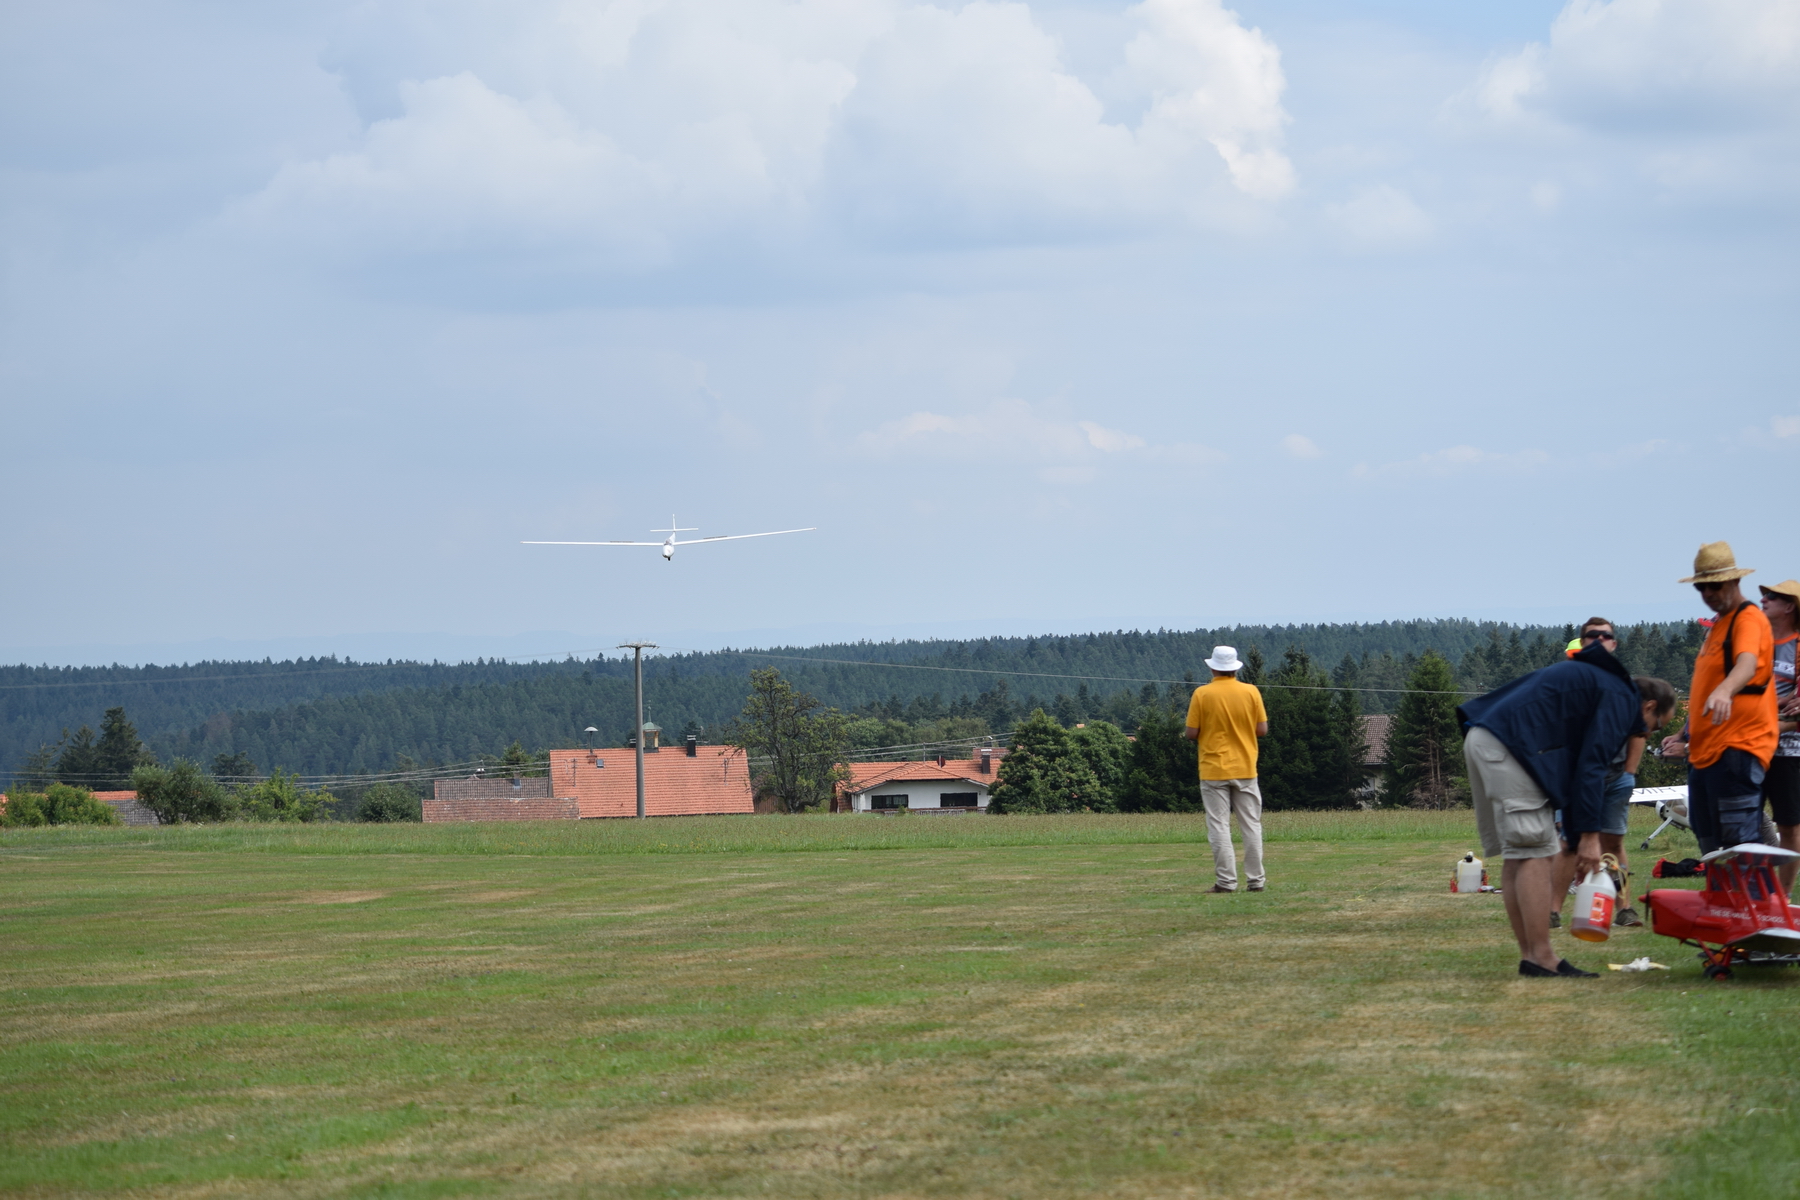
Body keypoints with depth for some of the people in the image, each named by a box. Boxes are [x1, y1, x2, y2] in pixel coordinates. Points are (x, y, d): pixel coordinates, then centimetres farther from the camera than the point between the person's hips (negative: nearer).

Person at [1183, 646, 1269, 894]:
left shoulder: (1202, 694, -8)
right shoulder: (1251, 692, -2)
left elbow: (1191, 734, -8)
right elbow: (1262, 730, -1)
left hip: (1213, 771, -2)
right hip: (1245, 770, 2)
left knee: (1219, 827, 1)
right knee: (1251, 826, 9)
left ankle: (1226, 881, -3)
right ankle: (1256, 880, 9)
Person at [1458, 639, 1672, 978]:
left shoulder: (1594, 680, 30)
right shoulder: (1621, 698, 1)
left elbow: (1571, 772, 32)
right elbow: (1591, 768, -10)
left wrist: (1579, 842, 31)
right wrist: (1589, 837, -9)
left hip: (1481, 739, 10)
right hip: (1512, 745, -10)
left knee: (1517, 856, 12)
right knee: (1535, 852, -8)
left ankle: (1529, 955, 13)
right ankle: (1540, 957, -9)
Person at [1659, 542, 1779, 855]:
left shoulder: (1749, 618, -9)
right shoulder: (1718, 626, 21)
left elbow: (1747, 666, -30)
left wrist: (1724, 691, -50)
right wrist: (1686, 736, 30)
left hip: (1738, 750, -10)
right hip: (1705, 752, 10)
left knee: (1741, 842, -16)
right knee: (1712, 849, 9)